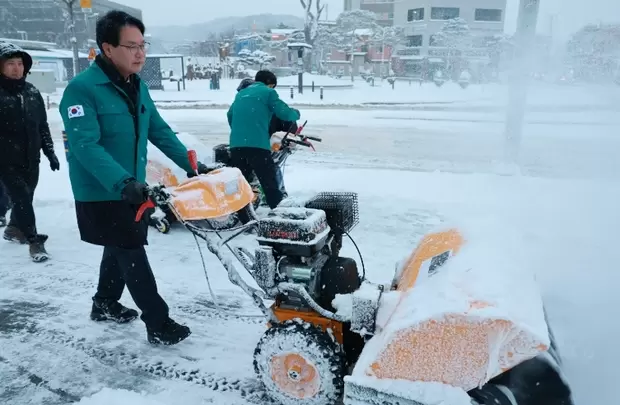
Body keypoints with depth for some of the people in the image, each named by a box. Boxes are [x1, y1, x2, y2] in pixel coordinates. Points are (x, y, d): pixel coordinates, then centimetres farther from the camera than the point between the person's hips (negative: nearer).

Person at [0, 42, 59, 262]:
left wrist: (50, 152, 11)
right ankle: (34, 240, 2)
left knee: (26, 197, 15)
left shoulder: (32, 91, 7)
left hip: (31, 158, 5)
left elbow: (42, 125, 13)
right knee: (21, 198, -8)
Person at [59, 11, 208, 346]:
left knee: (120, 250, 21)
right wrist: (122, 182, -40)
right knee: (132, 255, -4)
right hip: (100, 194, -8)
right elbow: (86, 146, -28)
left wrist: (192, 165, 2)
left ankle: (105, 304, 42)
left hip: (131, 189, 8)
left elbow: (160, 132, 9)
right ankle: (158, 325, 6)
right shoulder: (82, 88, -20)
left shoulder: (137, 86, 4)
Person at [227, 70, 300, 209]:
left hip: (236, 145, 7)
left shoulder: (241, 94, 24)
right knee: (270, 185, -4)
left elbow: (230, 114, 36)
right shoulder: (268, 92, 5)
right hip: (257, 145, -6)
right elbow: (284, 113, -3)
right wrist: (296, 113, 19)